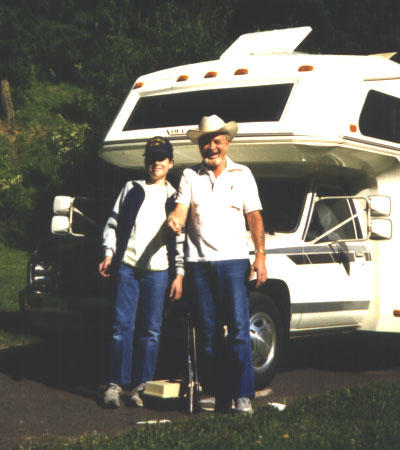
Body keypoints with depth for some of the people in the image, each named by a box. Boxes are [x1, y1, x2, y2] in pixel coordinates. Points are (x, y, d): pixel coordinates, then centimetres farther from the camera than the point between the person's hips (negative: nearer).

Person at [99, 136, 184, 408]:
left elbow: (181, 239, 8)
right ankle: (116, 383, 3)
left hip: (157, 270, 0)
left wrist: (179, 274, 1)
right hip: (127, 266, 0)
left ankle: (141, 386, 9)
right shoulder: (131, 189, 12)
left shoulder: (174, 198, 10)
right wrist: (109, 254, 2)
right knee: (123, 325, -3)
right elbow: (113, 224, 13)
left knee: (151, 330, 1)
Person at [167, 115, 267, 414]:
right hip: (198, 262, 2)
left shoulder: (242, 174, 11)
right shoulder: (190, 176, 14)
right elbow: (181, 209, 3)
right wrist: (175, 220, -22)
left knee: (239, 329, -10)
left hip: (233, 259, -2)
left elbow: (255, 217, 7)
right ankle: (216, 393, 9)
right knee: (208, 331, 3)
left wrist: (260, 255, -4)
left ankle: (243, 395, -10)